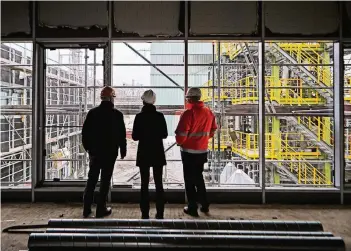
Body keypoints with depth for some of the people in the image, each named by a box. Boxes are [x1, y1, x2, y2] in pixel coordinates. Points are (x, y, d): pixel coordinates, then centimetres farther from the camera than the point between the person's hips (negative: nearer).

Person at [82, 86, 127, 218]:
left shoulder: (92, 112, 0)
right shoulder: (117, 114, -8)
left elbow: (85, 132, 3)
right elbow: (122, 135, -6)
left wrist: (88, 147, 14)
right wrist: (123, 150, 5)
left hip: (95, 151, 3)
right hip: (110, 152, -3)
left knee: (91, 180, 12)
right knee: (105, 180, 5)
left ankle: (86, 209, 17)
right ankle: (101, 209, 10)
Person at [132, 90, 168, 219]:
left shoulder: (139, 116, -9)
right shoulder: (160, 116, -5)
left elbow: (135, 136, -6)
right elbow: (164, 135, 0)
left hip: (143, 153, -1)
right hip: (158, 153, 1)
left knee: (144, 183, 7)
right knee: (158, 183, 8)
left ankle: (145, 213, 11)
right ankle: (160, 213, 12)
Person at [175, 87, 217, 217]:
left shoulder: (188, 113, -18)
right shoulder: (209, 112, 2)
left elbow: (181, 134, -19)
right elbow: (212, 131, 11)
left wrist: (180, 142, 0)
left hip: (189, 151, -6)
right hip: (202, 151, 6)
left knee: (190, 179, 7)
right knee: (198, 177, 21)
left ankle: (192, 208, 15)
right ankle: (204, 205, 28)